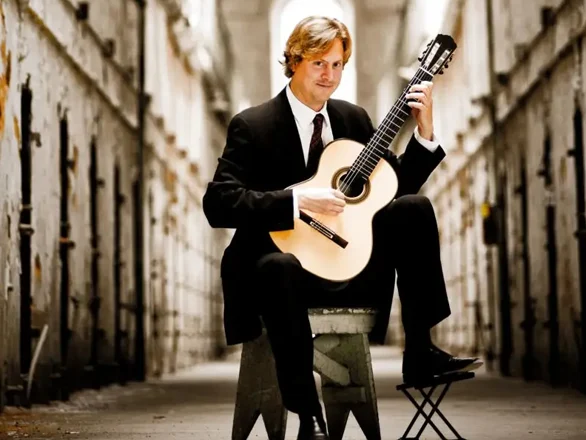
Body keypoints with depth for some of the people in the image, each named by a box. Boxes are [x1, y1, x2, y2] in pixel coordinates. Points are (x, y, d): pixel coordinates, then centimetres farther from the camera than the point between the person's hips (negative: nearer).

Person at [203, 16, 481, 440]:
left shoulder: (354, 118, 11)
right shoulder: (253, 126, -8)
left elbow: (398, 185, 13)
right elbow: (218, 203, -19)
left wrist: (424, 130, -2)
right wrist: (298, 200, -27)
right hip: (290, 265, -5)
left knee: (415, 208, -12)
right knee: (276, 267, -40)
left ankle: (420, 353, -11)